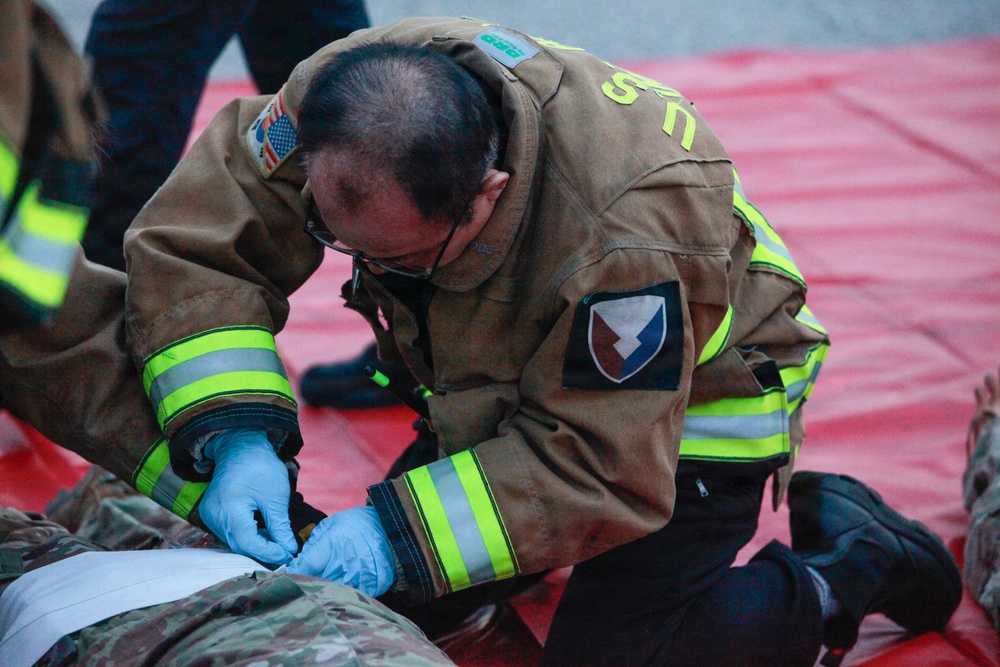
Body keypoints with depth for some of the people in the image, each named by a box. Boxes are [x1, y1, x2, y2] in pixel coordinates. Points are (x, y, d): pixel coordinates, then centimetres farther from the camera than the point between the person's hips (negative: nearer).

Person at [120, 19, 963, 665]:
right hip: (514, 377, 7)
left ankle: (855, 569, 4)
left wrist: (401, 535, -42)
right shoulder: (343, 92, -29)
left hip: (688, 401, -7)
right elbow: (191, 238, -22)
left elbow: (601, 469, -36)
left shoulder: (632, 228, -44)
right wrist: (235, 435, -36)